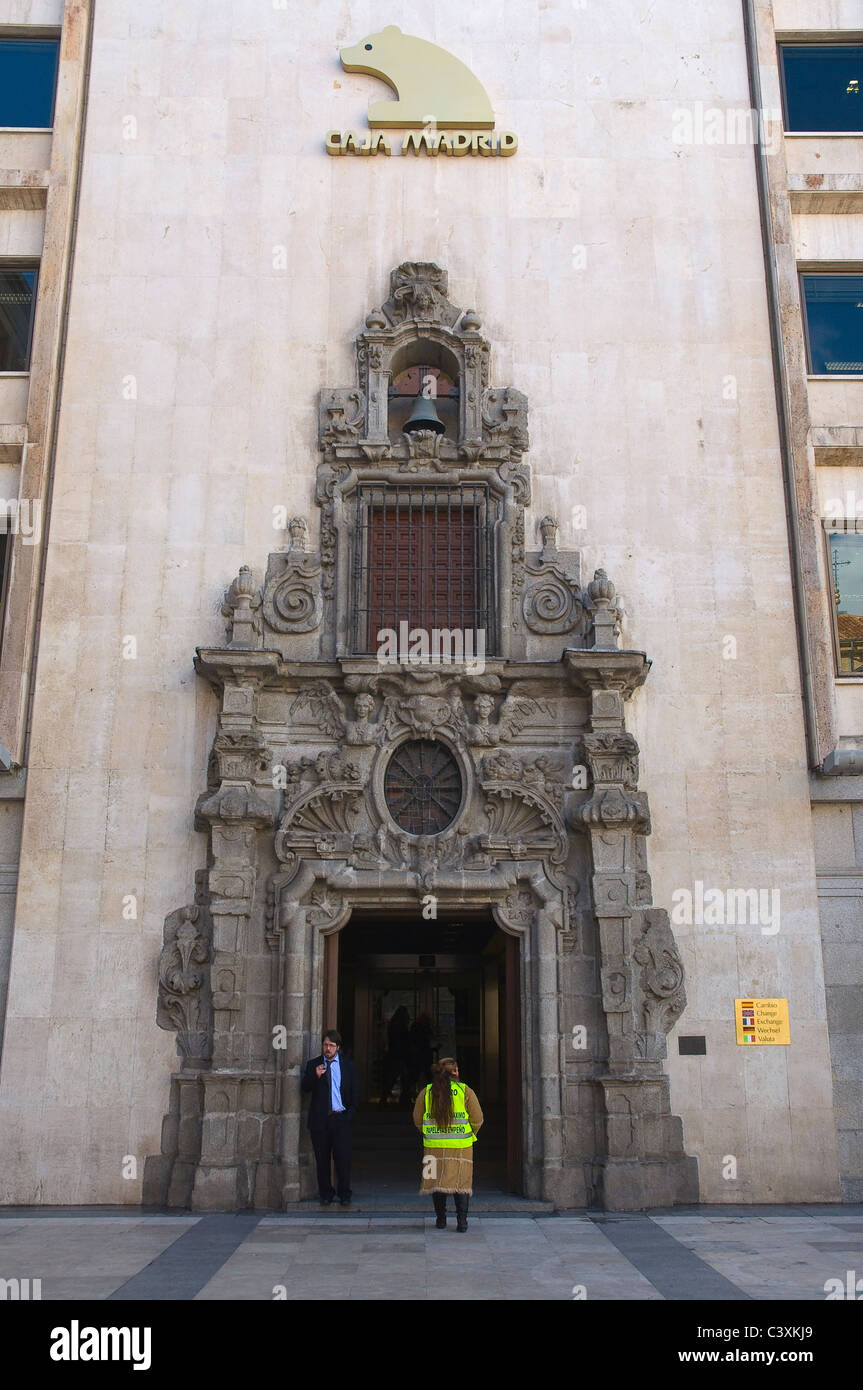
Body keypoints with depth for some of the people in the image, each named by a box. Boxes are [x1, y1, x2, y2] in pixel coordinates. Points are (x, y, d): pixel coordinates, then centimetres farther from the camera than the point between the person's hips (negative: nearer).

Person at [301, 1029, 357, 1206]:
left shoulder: (347, 1065, 10)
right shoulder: (313, 1064, 9)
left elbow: (353, 1092, 12)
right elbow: (305, 1087, -1)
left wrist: (350, 1114, 2)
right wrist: (315, 1076, -19)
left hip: (341, 1118, 0)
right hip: (320, 1119, 1)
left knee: (343, 1157, -4)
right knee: (322, 1158, 4)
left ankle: (344, 1194, 7)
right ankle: (326, 1193, 15)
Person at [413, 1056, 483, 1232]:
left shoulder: (426, 1093, 2)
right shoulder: (465, 1091, -3)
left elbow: (418, 1120, 7)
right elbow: (477, 1119, -1)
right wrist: (470, 1136, 16)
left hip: (434, 1145, 2)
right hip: (461, 1146, -2)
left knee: (437, 1180, 11)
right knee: (460, 1180, 4)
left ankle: (440, 1219, 13)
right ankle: (462, 1219, -5)